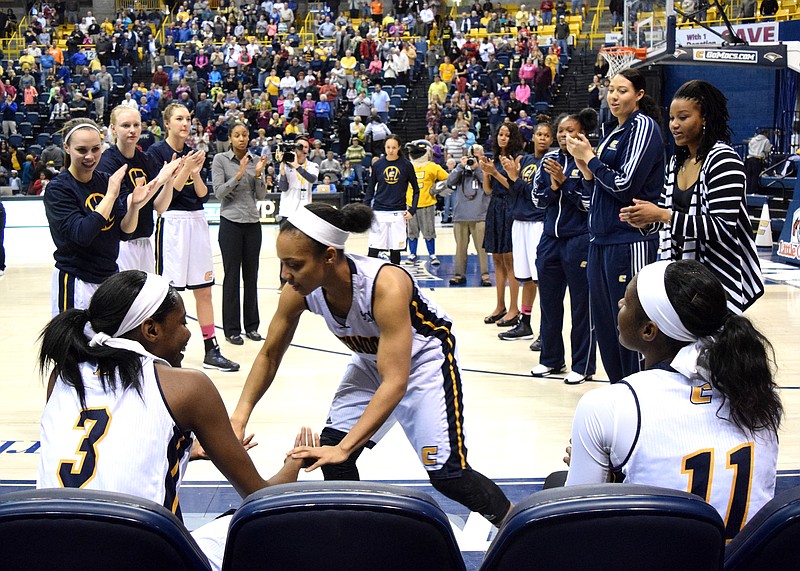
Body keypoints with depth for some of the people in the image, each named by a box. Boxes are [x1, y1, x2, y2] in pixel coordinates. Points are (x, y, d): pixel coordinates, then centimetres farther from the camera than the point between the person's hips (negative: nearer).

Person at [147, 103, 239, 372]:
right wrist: (184, 169, -18)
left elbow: (203, 195, 9)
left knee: (204, 289, 7)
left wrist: (196, 173, -8)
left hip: (197, 223, 6)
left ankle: (211, 351, 12)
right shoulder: (156, 152, -5)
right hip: (171, 223, -6)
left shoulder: (194, 153, 12)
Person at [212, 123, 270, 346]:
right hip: (231, 222, -4)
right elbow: (219, 192, -11)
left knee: (251, 275, 7)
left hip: (252, 223, 4)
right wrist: (239, 174, -20)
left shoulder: (255, 161, 8)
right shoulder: (220, 159, -3)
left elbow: (261, 196, 6)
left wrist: (258, 174, -10)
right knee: (232, 276, -1)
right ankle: (232, 329, 6)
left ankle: (252, 326, 16)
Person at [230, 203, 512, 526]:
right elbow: (269, 356, -6)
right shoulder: (299, 291, -22)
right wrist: (239, 417, -19)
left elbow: (396, 382, -40)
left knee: (447, 474, -11)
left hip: (425, 358, -6)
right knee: (329, 454, -6)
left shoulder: (386, 285, -39)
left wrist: (344, 448, -46)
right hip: (372, 360, 6)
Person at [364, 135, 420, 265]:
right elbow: (370, 189, 11)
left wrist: (412, 210, -1)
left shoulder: (406, 165, 0)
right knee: (373, 249, -4)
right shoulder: (378, 164, 3)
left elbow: (416, 189, 7)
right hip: (379, 212, 1)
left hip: (398, 213, -1)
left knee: (395, 250, 5)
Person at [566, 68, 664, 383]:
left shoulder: (643, 127, -10)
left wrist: (590, 159, -7)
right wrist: (587, 166, 4)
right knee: (604, 320, 12)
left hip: (630, 240, -9)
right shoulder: (615, 132, 17)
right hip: (602, 239, 9)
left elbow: (625, 186, -17)